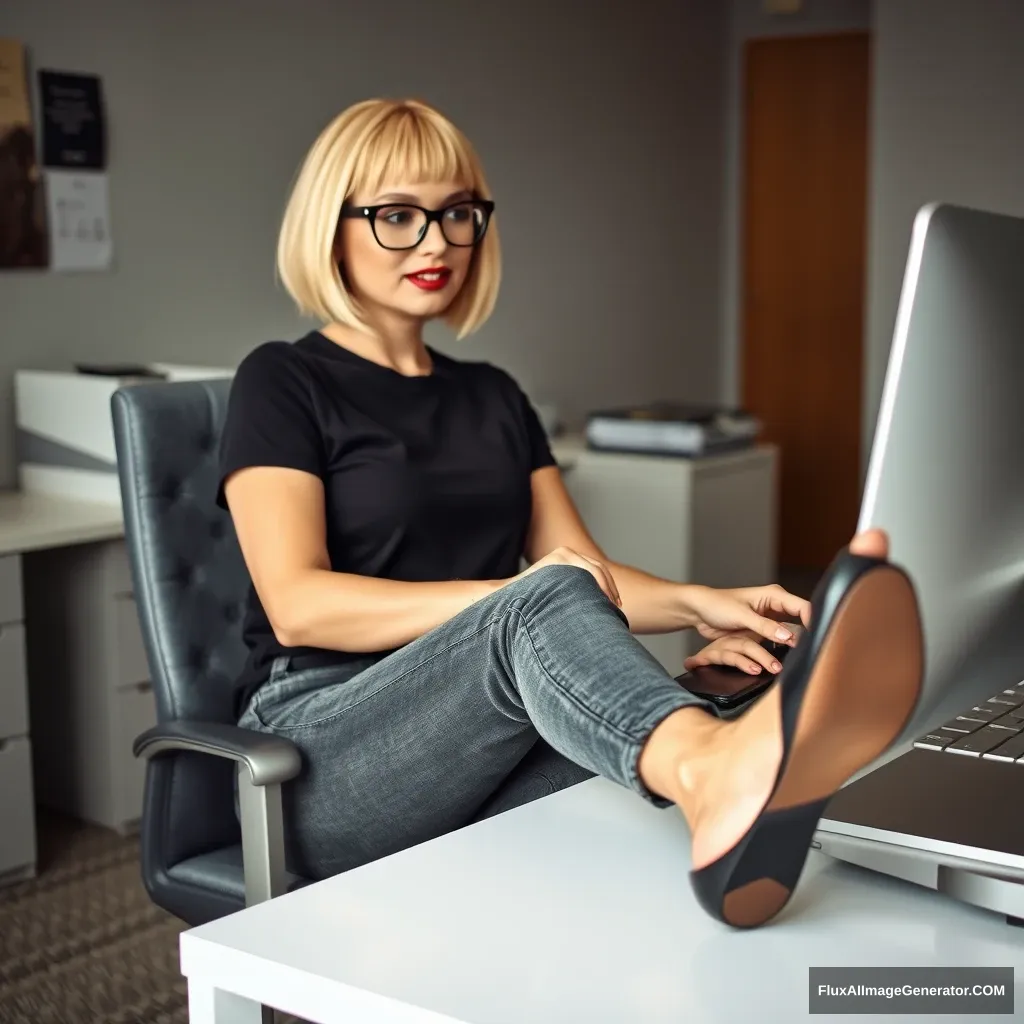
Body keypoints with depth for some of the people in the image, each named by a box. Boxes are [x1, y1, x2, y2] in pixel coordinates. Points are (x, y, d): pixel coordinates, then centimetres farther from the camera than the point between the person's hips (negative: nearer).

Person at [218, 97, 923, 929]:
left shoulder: (493, 396, 19)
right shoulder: (283, 384, 1)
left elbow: (585, 569, 15)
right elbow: (299, 605, -12)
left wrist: (698, 603, -6)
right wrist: (517, 597, -22)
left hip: (486, 766, 6)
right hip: (322, 752, -5)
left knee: (643, 744, -29)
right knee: (547, 604, -36)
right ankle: (715, 767, -66)